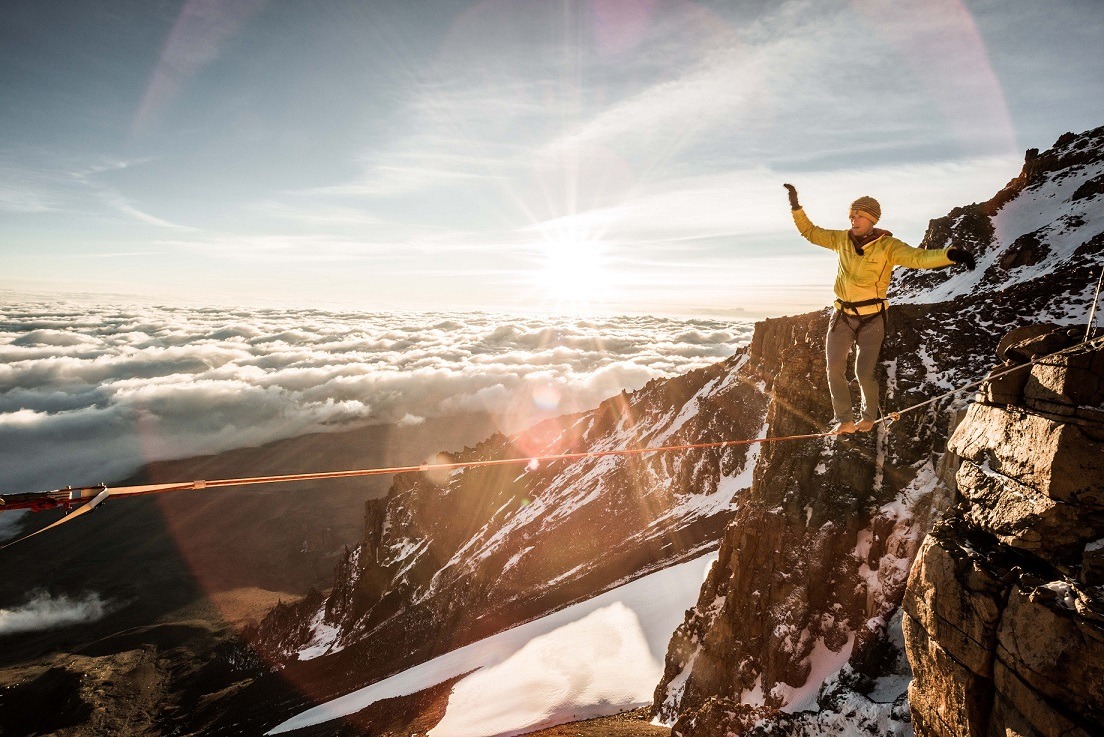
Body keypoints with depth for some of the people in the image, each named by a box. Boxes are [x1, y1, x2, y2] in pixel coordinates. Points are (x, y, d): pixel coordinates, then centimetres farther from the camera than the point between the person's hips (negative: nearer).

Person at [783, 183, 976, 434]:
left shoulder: (887, 246, -11)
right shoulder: (842, 239, 1)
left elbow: (919, 257, -25)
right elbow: (810, 232, 12)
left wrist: (950, 254, -42)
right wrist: (796, 207, 5)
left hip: (871, 319, -3)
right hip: (842, 317, 3)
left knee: (864, 373, -8)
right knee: (834, 370, -7)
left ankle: (869, 416, 21)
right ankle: (844, 420, 6)